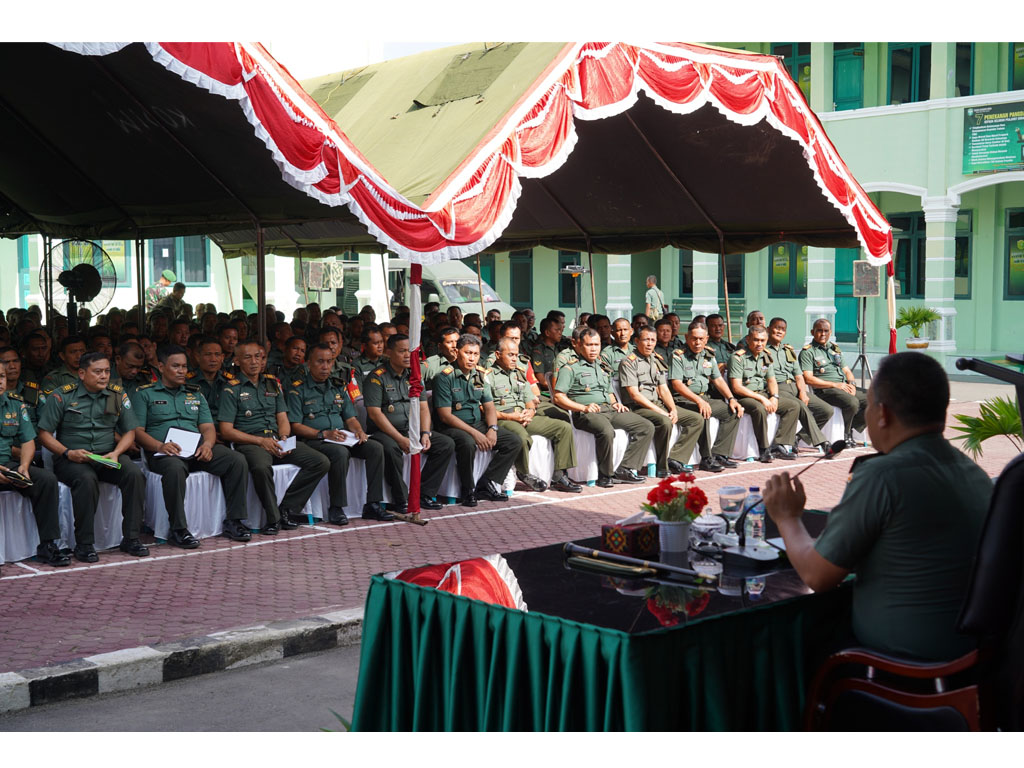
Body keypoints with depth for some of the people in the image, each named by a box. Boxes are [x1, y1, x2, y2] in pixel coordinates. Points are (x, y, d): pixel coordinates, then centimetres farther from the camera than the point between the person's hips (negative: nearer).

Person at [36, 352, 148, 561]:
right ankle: (84, 544, -25)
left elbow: (129, 432, 11)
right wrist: (68, 453, -17)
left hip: (107, 457, 4)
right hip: (71, 460, -3)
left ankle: (131, 538, -17)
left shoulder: (118, 395, 8)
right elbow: (44, 433, -2)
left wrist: (116, 453, -9)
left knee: (134, 474, -25)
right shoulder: (62, 396, -2)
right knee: (87, 479, -36)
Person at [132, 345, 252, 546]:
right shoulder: (144, 394, 10)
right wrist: (159, 446, -19)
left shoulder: (195, 395, 24)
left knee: (237, 460, -19)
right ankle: (178, 529, -29)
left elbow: (208, 427, 16)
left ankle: (234, 521, -13)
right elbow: (137, 431, 0)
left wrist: (207, 444, -8)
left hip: (196, 450, 5)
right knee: (175, 468, -41)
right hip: (163, 452, -5)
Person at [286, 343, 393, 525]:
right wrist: (324, 434, -19)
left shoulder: (338, 386, 19)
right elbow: (295, 425, -8)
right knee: (340, 452, -36)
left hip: (342, 439, 6)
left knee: (376, 448, -16)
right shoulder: (298, 388, 0)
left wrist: (359, 431, -4)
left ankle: (372, 505, -14)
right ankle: (336, 508, -25)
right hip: (312, 441, -6)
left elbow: (350, 417, 19)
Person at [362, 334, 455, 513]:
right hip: (383, 431, -6)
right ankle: (400, 500, -22)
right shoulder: (376, 377, -8)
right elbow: (375, 413, -15)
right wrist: (401, 439, -21)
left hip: (412, 430, 7)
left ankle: (424, 494, -6)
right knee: (391, 449, -39)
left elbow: (423, 407, 10)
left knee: (447, 444, -9)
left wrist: (425, 434, -9)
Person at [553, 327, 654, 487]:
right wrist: (583, 408, -15)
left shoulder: (603, 368, 27)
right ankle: (605, 474, -20)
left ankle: (624, 469, -13)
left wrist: (615, 403, 11)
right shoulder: (570, 368, 4)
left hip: (609, 410, 7)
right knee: (607, 431, -40)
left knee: (647, 427, -8)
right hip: (587, 414, -7)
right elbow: (558, 397, -5)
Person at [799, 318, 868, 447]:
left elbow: (847, 371, 24)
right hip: (824, 390, -7)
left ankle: (851, 427, 1)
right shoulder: (807, 352, 0)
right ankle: (846, 434, -9)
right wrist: (835, 385, -14)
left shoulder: (834, 348, 24)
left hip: (845, 387, 7)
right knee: (852, 402, -31)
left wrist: (851, 383, 0)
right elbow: (808, 379, -11)